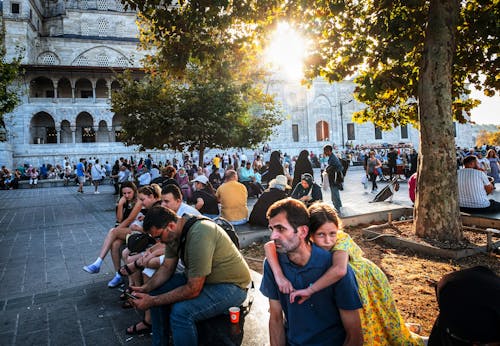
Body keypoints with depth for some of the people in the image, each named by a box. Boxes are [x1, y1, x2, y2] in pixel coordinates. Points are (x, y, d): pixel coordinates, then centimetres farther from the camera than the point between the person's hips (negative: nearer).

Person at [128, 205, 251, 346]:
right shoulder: (173, 233, -4)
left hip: (231, 285, -9)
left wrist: (152, 302, -22)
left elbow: (193, 290, -29)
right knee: (157, 292, 5)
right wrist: (146, 288, -9)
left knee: (181, 311, -28)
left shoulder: (198, 236, -32)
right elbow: (167, 267, 7)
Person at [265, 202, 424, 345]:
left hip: (367, 283, -2)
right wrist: (279, 275, -46)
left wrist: (309, 290, -47)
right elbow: (269, 246, -33)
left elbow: (340, 270, -56)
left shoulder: (342, 239, -37)